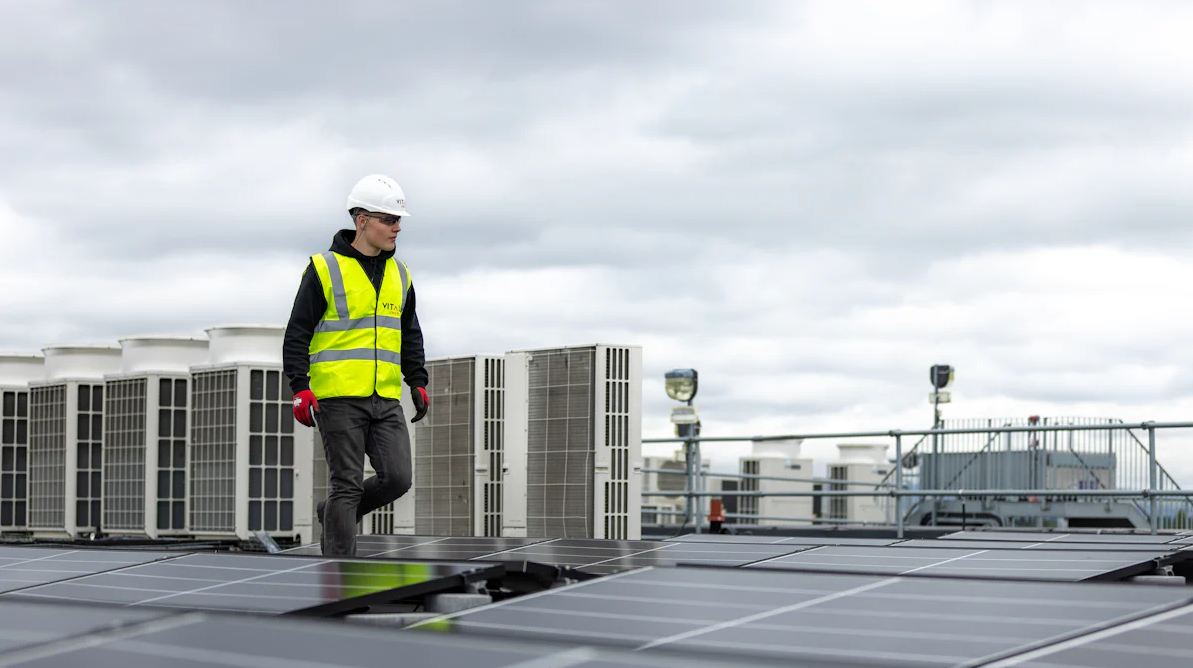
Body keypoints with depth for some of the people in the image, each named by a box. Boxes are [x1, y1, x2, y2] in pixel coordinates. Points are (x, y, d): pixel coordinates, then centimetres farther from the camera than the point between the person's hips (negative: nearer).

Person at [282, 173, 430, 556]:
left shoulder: (399, 276, 15)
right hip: (338, 397, -5)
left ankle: (334, 515, 20)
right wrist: (300, 388, -12)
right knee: (348, 485, -6)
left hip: (385, 399, 6)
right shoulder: (325, 270, -3)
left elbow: (410, 336, 25)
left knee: (397, 478, -5)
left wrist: (418, 382, 15)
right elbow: (297, 333, -3)